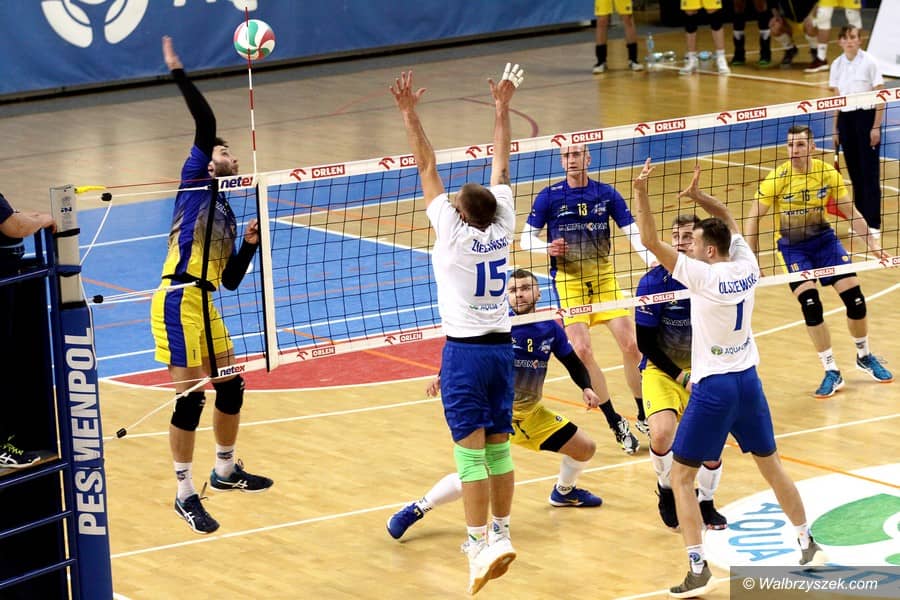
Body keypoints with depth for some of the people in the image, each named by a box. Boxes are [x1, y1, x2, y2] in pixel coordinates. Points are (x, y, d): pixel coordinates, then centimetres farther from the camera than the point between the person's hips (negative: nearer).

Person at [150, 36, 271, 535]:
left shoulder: (227, 216, 21)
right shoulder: (195, 180, 4)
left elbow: (232, 280, 19)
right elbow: (205, 124, -7)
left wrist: (249, 243, 7)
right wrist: (179, 75, -9)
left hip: (205, 305, 8)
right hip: (179, 301, -8)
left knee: (231, 387, 16)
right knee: (191, 397, -7)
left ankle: (225, 471, 36)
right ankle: (185, 495, 0)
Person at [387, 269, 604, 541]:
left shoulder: (550, 329, -2)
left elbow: (573, 362, 11)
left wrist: (586, 387, -6)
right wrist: (443, 375, -30)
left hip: (532, 414, 6)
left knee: (585, 448, 11)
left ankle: (563, 492, 43)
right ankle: (416, 510, -6)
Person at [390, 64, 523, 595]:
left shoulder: (453, 230, -11)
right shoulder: (502, 227, 1)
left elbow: (427, 166, -10)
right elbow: (502, 167, 11)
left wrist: (410, 114, -7)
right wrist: (502, 108, 20)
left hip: (465, 351, -5)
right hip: (502, 347, 5)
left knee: (471, 451, -7)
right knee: (499, 446, 10)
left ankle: (480, 544, -10)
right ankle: (502, 534, 15)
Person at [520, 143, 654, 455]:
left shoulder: (606, 194, 0)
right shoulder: (549, 196, -3)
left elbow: (633, 233, -2)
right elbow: (526, 238, 1)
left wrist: (655, 263, -18)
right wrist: (547, 247, -21)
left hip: (604, 277, 2)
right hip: (568, 281, -2)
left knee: (631, 345, -6)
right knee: (582, 351, -15)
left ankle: (644, 417, 13)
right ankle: (616, 423, -1)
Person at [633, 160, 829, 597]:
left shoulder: (704, 275, -18)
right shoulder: (746, 266, -1)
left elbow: (650, 241, -19)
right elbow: (731, 223, 18)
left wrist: (640, 192, -18)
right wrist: (699, 196, 9)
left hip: (713, 387, -7)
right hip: (748, 381, 7)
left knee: (681, 477, 1)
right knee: (772, 467, 21)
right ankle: (808, 545, 29)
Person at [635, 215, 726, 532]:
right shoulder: (654, 281, -17)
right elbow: (645, 342, -12)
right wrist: (682, 377, -16)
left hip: (702, 371, 2)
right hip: (662, 371, -2)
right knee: (662, 434, -25)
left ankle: (705, 503, 22)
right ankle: (667, 490, 7)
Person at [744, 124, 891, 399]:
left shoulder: (827, 173, -10)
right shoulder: (778, 178, -18)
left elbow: (850, 211, 2)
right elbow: (753, 218, -14)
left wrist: (873, 242, -2)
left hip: (824, 239, 3)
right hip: (792, 246, -3)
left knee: (855, 300, -4)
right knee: (811, 306, -18)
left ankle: (864, 356, 24)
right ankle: (832, 373, -4)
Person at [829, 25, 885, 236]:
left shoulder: (869, 62, -8)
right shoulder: (837, 65, 6)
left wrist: (876, 127, -13)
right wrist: (835, 129, 10)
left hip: (866, 116, -4)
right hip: (846, 119, 4)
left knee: (870, 172, -4)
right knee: (855, 172, 7)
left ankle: (873, 224, 1)